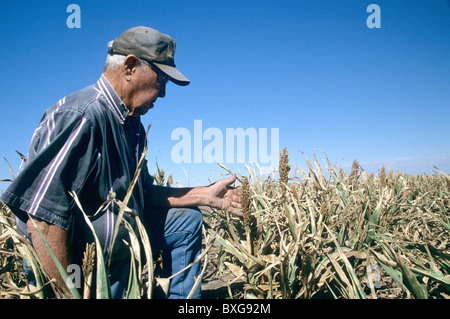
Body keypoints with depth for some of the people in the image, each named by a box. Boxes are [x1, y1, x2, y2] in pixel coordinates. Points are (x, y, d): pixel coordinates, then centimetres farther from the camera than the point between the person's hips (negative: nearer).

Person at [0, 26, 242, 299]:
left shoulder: (132, 123, 6)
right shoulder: (81, 115, -26)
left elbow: (142, 192, 10)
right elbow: (41, 217, -31)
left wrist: (205, 195, 4)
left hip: (117, 232, 9)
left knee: (187, 219, 10)